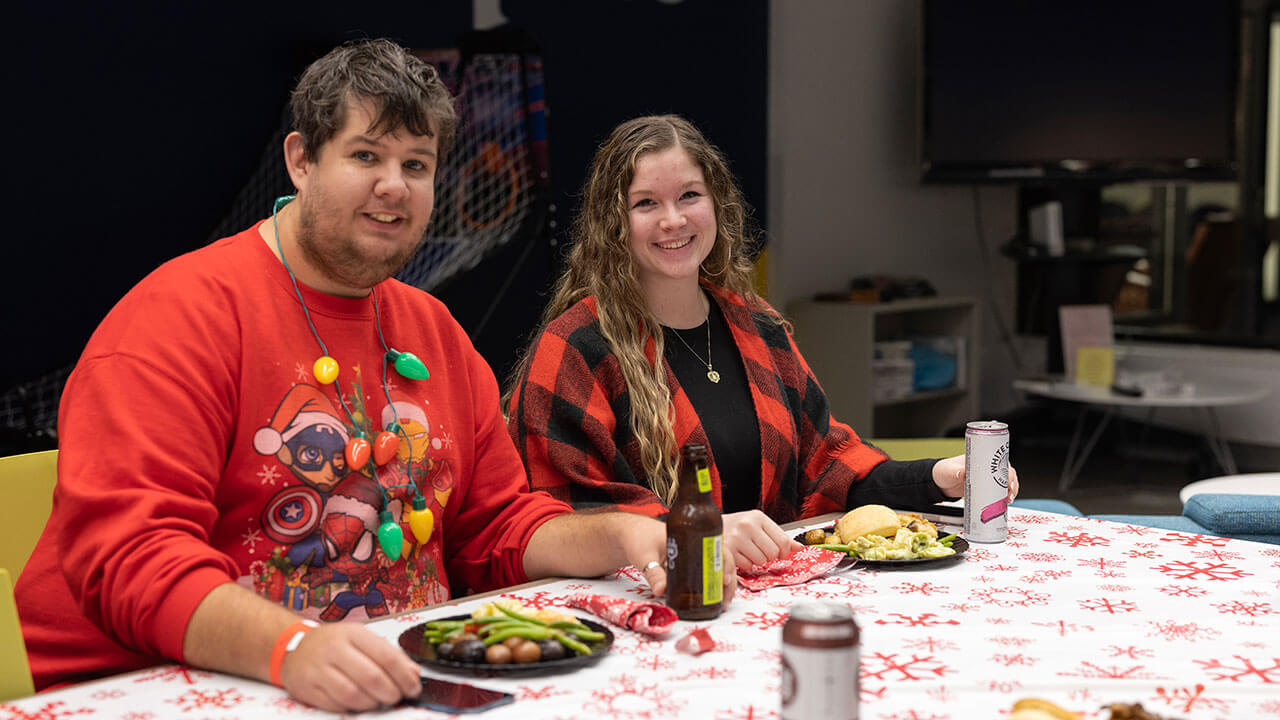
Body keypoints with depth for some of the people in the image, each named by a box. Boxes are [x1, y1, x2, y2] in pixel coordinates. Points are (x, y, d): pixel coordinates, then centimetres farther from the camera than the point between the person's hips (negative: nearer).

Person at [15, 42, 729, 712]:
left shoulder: (434, 330, 16)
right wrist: (290, 648, -33)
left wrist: (619, 538, -1)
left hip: (395, 678, 6)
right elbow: (126, 548, -18)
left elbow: (504, 527, 19)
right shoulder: (186, 311, -7)